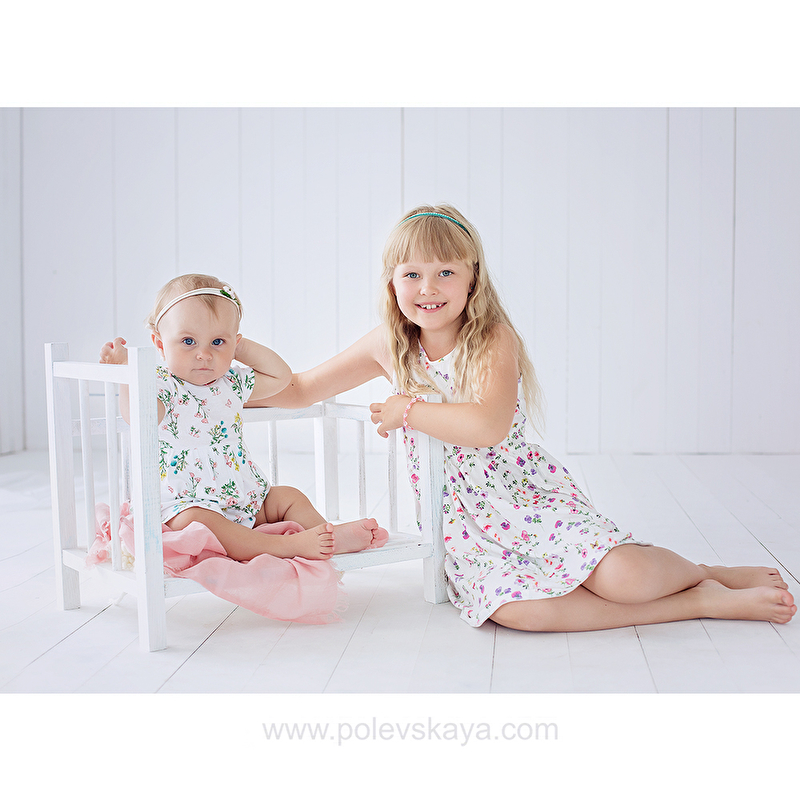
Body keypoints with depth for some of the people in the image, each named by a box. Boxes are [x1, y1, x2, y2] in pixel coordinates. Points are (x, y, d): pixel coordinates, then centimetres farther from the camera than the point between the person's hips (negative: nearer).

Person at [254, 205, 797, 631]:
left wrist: (408, 410, -17)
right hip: (461, 518, 3)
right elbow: (300, 390, 9)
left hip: (528, 492, -3)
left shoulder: (494, 339, -10)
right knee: (513, 607, -29)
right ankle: (701, 604, -14)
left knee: (625, 576, -28)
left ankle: (702, 573, 11)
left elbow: (488, 426, -27)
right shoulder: (389, 346, 3)